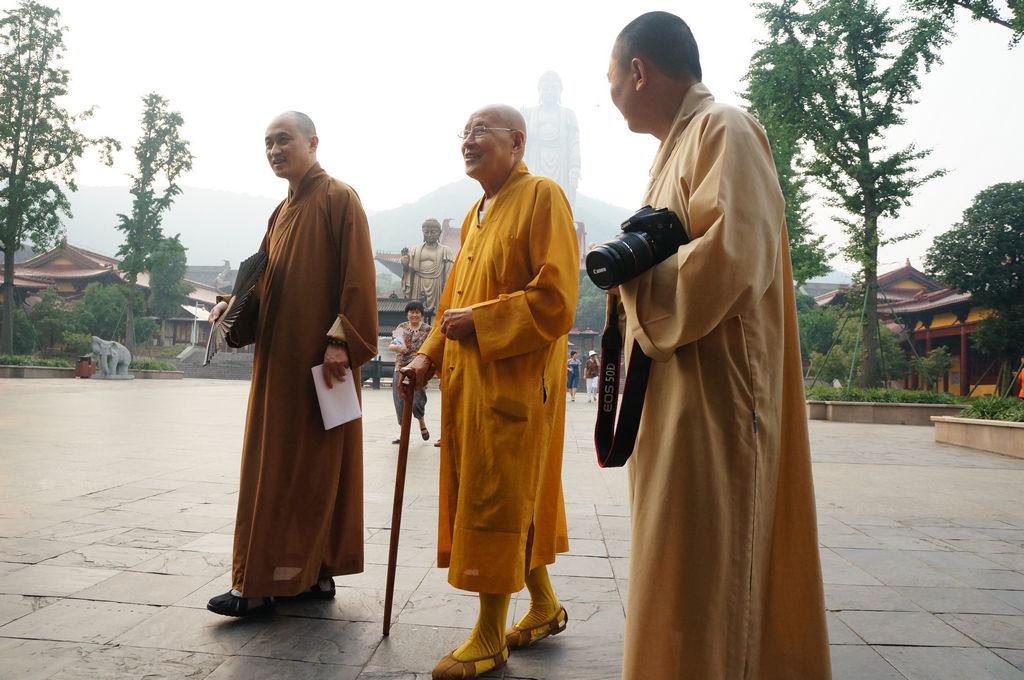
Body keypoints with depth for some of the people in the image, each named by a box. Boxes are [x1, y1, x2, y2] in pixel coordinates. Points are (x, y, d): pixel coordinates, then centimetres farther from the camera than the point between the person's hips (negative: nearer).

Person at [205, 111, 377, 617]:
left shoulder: (338, 198, -5)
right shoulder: (283, 211, 20)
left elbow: (357, 276, -14)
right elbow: (268, 281, 21)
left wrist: (341, 340, -21)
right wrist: (236, 304, 2)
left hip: (319, 359, -9)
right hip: (278, 357, 9)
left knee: (312, 465, -2)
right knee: (273, 463, 9)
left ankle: (262, 584, 4)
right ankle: (313, 573, 19)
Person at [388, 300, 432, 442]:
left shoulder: (427, 329, 2)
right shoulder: (401, 327, 10)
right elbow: (390, 345, 8)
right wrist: (397, 347, -15)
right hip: (401, 369, 3)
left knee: (416, 400, -9)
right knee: (401, 401, 2)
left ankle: (422, 422, 23)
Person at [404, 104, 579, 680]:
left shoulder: (542, 196, -10)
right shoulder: (476, 213, 17)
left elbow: (556, 300, -18)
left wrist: (478, 321, -16)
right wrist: (431, 355, 9)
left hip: (514, 382, -8)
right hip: (469, 381, 8)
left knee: (497, 505, -1)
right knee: (518, 503, 17)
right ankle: (544, 605, 33)